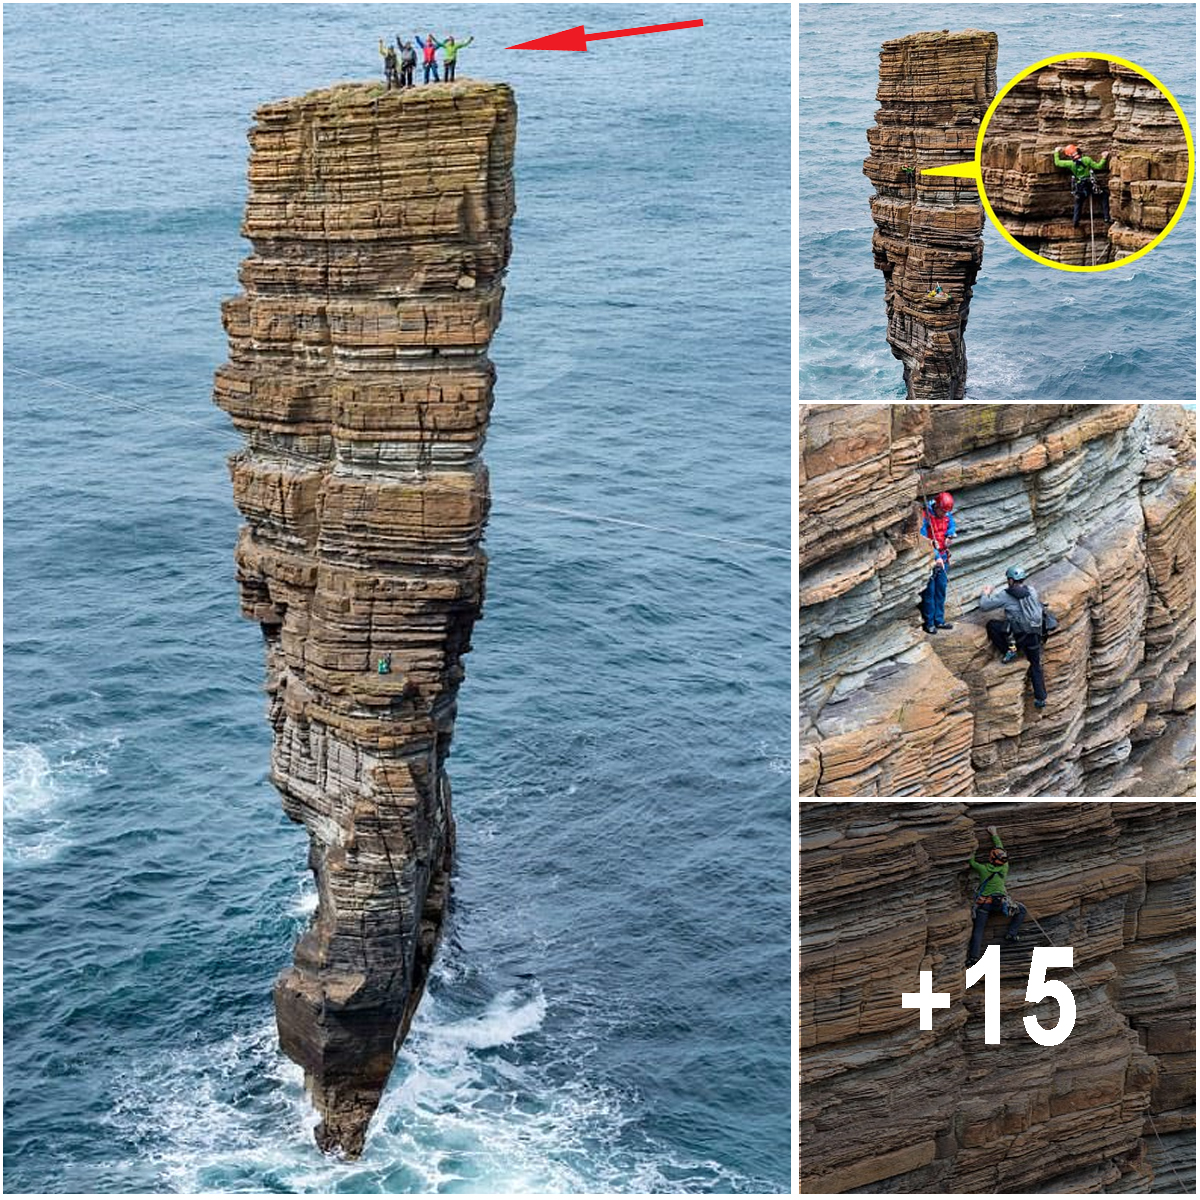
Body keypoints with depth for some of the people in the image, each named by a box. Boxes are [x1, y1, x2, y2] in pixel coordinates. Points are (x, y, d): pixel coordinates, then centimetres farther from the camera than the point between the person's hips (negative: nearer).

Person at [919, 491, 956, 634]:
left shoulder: (947, 515, 1)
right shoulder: (925, 517, -20)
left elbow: (951, 526, 21)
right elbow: (922, 540, -23)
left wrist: (949, 536, -2)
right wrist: (935, 556, -25)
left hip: (942, 556, 7)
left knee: (941, 590, 12)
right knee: (929, 591, -5)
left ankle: (939, 620, 21)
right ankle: (929, 623, 3)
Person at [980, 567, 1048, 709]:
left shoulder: (1006, 596, -2)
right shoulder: (1032, 591, 10)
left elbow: (984, 606, 3)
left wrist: (986, 594, 22)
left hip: (1018, 634, -5)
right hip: (1035, 635, 5)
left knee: (991, 625, 15)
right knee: (1036, 666, 19)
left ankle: (1010, 649, 6)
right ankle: (1041, 698, 16)